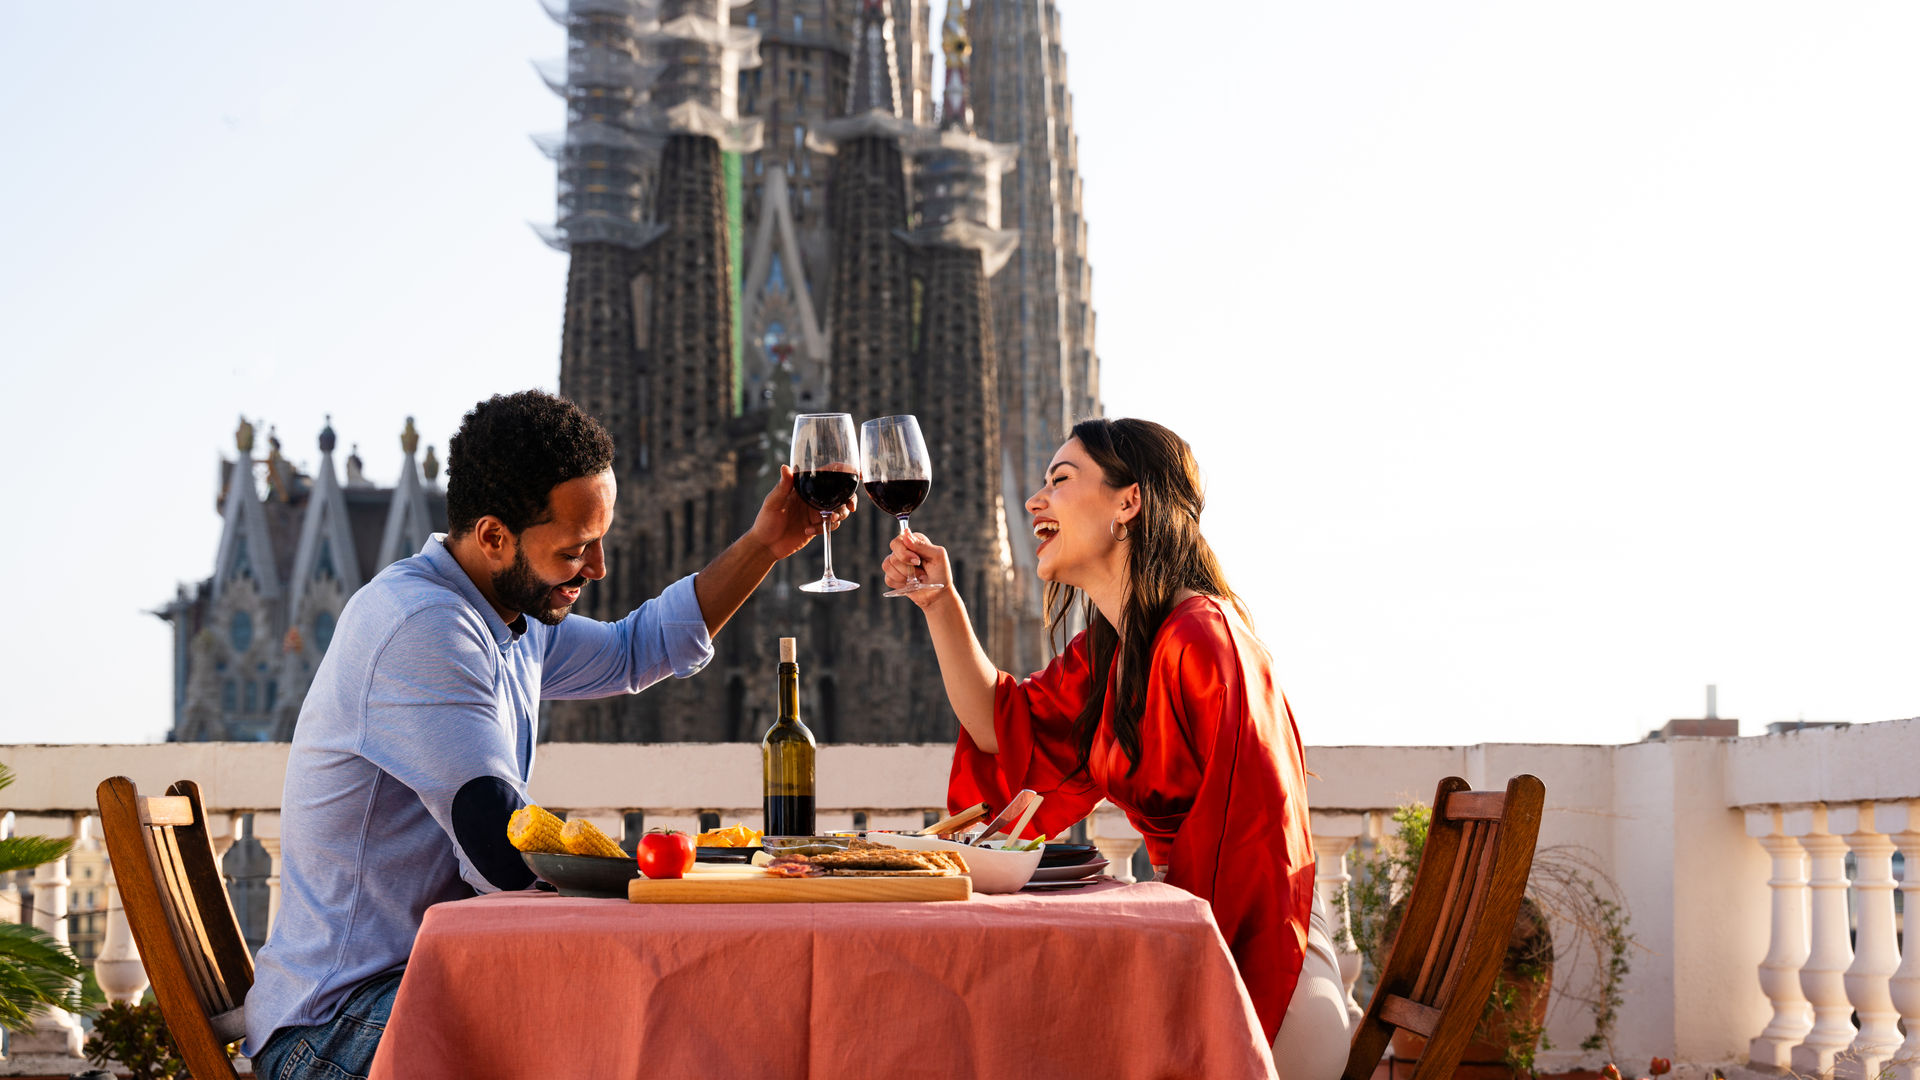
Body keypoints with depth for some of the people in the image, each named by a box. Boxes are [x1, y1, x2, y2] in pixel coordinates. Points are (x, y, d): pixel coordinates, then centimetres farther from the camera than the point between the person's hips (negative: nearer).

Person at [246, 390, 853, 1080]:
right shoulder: (420, 626, -21)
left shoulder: (514, 622, 10)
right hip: (341, 1020, -10)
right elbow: (513, 859, -25)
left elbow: (636, 651, 30)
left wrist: (764, 546, 20)